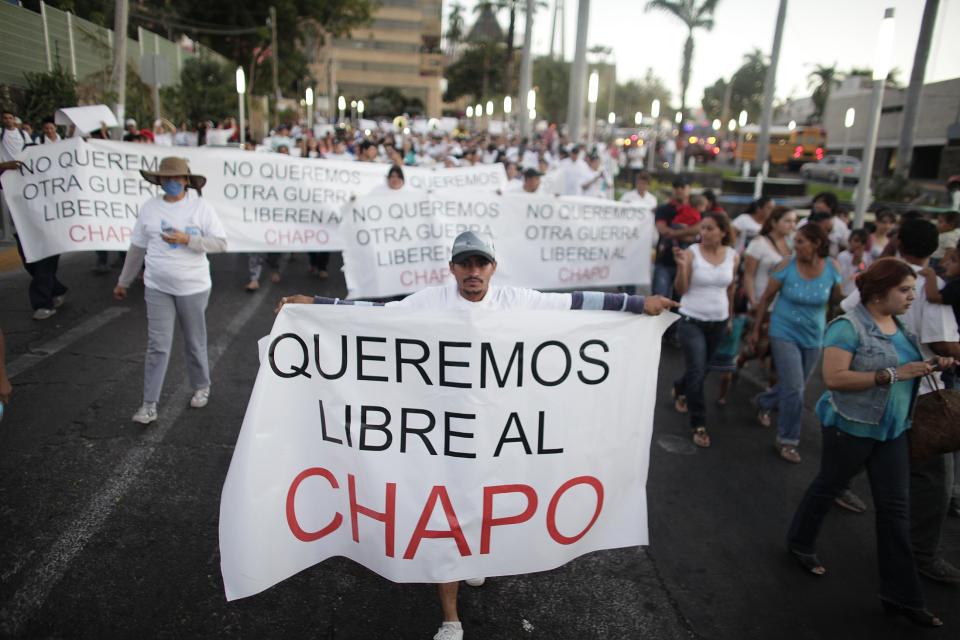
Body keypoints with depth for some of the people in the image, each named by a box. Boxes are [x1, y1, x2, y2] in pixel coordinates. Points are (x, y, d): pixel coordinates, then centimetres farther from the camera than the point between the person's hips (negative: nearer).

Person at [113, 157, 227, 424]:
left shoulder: (201, 207, -7)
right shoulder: (149, 208, 1)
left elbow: (221, 243, -11)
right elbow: (137, 248, 9)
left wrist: (187, 240, -23)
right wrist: (123, 282, 15)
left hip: (193, 288, -2)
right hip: (157, 289, 2)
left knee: (195, 343, 14)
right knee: (157, 347, 1)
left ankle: (201, 386, 36)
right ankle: (149, 404, 9)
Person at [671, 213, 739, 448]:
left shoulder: (733, 256, -2)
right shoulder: (691, 252, -13)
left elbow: (730, 289, 11)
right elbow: (682, 290, -13)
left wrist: (730, 317, 16)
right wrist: (682, 266, -28)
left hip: (718, 322, 4)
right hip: (691, 320, -4)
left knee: (700, 368, 18)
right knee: (697, 372, -6)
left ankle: (680, 390, 50)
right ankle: (698, 425, 8)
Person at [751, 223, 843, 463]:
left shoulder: (832, 268, -10)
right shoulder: (786, 267, -14)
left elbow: (836, 301, 5)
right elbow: (766, 299, -4)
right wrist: (756, 329, 1)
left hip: (813, 338, 3)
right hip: (785, 334, -3)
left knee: (793, 386, 18)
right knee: (794, 389, -9)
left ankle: (764, 403, 50)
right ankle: (787, 441, 10)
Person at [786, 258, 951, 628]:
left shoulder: (899, 325, 5)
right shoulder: (848, 326, -19)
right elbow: (833, 377, -27)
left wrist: (929, 368, -1)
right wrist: (893, 374, -28)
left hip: (893, 429, 7)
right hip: (851, 426, -7)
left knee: (895, 507, 7)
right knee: (829, 487, 14)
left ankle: (900, 594, 16)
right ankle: (800, 543, 39)